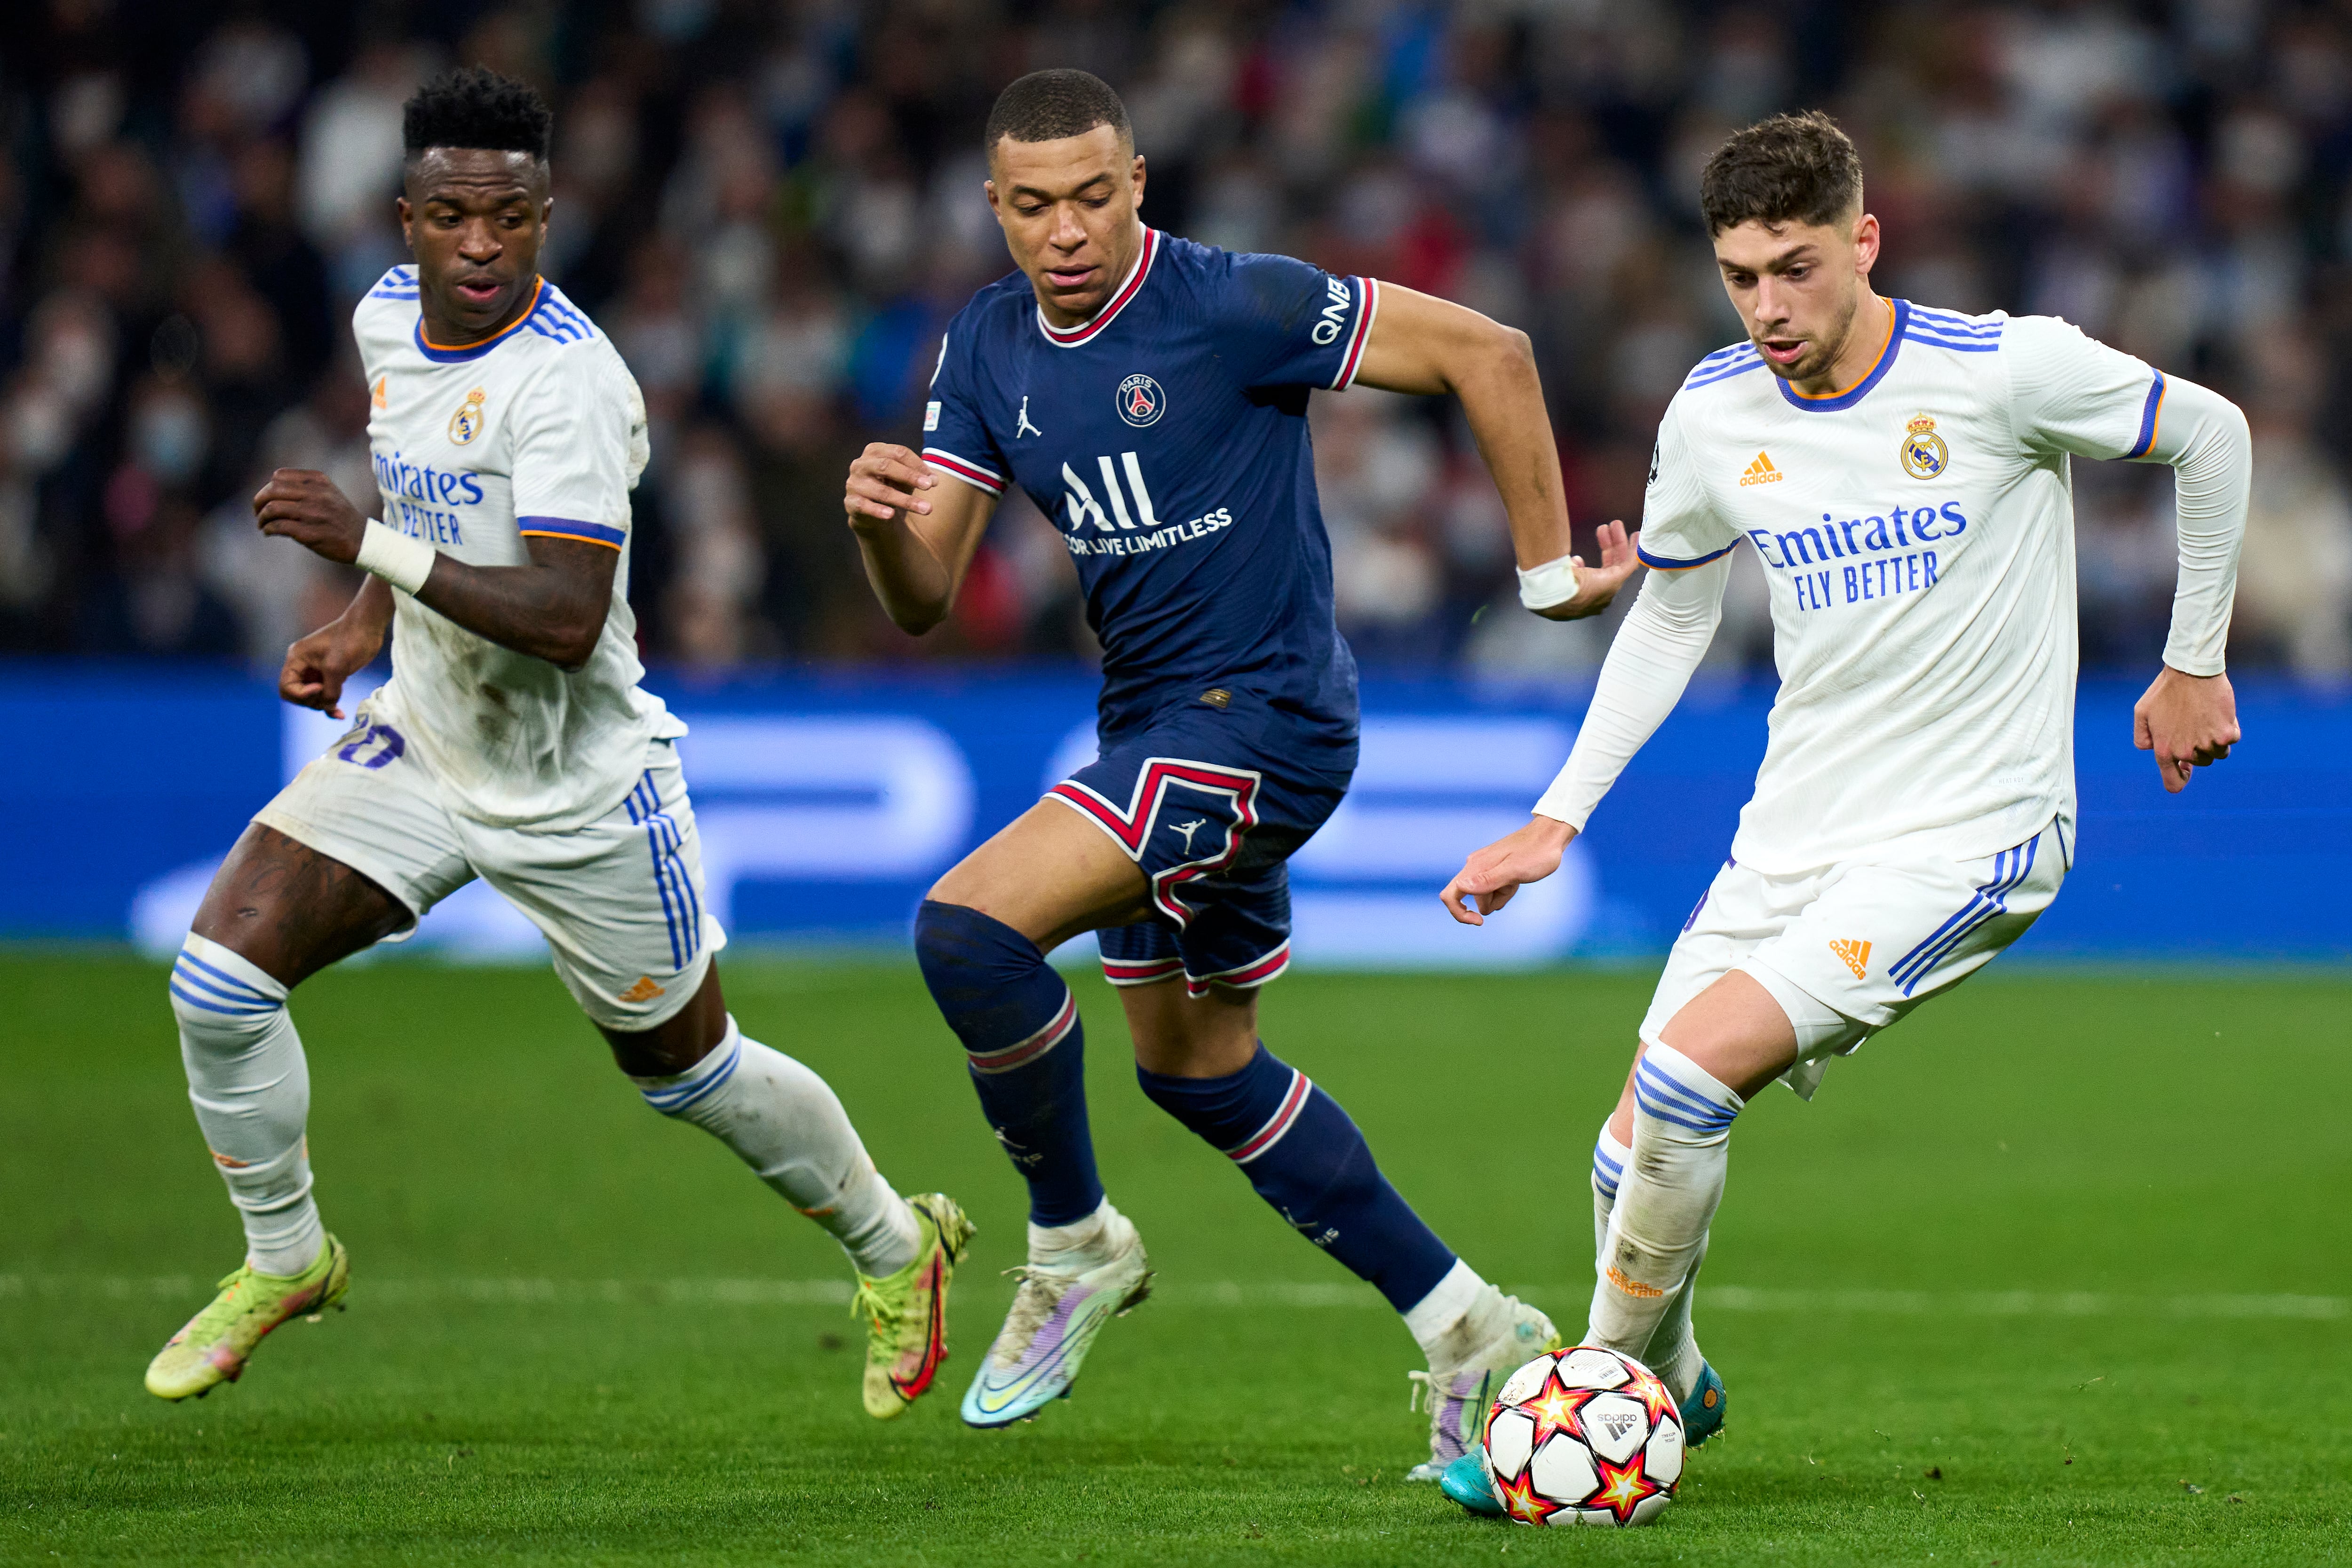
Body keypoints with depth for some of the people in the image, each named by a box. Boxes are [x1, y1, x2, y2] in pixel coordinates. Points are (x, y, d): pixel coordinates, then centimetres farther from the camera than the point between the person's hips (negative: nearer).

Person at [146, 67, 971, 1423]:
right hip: (424, 744, 6)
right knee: (222, 973, -11)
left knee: (689, 1069, 12)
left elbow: (565, 620, -34)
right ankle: (285, 1261, 12)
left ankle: (897, 1248, 39)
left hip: (579, 790, -6)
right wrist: (363, 630, 6)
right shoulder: (389, 319, -1)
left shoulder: (568, 381, -27)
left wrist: (372, 547, -38)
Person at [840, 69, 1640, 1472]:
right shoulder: (988, 347, 3)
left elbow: (1487, 353, -15)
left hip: (1263, 715, -9)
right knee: (1197, 1069, 19)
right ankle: (1468, 1330, 29)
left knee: (970, 926, -23)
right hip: (1155, 727, 9)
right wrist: (878, 522, -21)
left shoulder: (1233, 306, -18)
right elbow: (923, 602, 2)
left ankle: (1075, 1248, -2)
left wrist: (1549, 568, -12)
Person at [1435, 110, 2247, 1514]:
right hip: (1791, 841, 6)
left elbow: (2211, 436, 2)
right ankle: (1670, 1391, 32)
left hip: (1967, 840, -5)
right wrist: (1557, 821, 12)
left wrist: (2195, 663, 8)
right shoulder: (1713, 415, 0)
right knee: (1636, 1160, 2)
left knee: (1686, 1079, -23)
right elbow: (1672, 618, 17)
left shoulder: (2003, 369, -15)